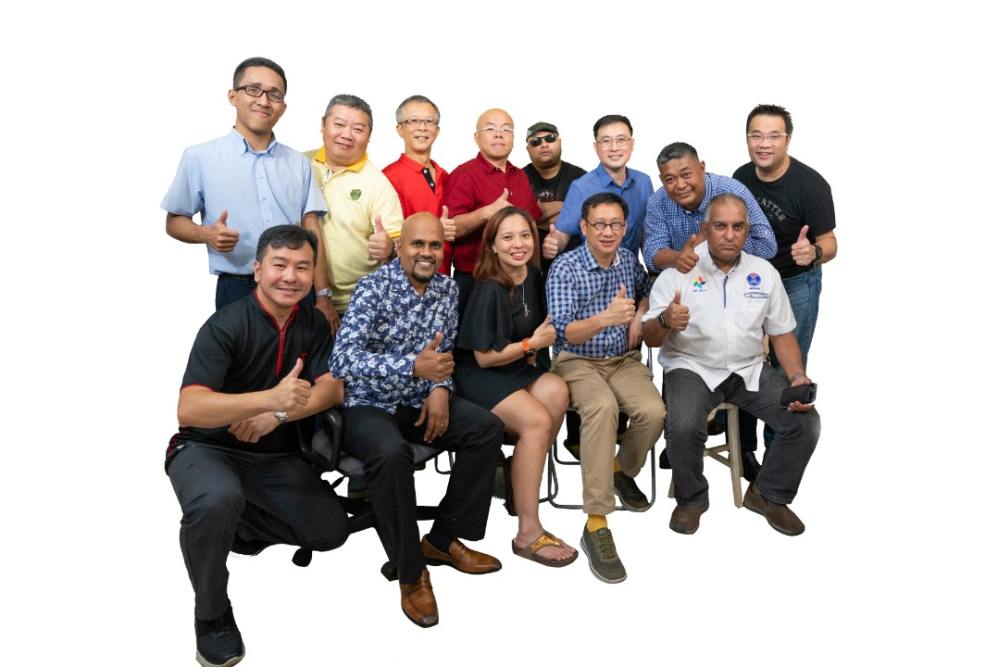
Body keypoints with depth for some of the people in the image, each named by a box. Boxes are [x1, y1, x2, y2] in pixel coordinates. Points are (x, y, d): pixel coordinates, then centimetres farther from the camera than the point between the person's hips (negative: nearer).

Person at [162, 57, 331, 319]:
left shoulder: (298, 162, 10)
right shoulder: (199, 157, 0)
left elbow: (311, 231, 7)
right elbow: (174, 221, 6)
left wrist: (322, 297, 1)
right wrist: (207, 234, -16)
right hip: (238, 293, -3)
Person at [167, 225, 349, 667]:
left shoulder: (313, 324, 1)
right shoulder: (226, 326, -19)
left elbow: (332, 389, -8)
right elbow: (188, 410, -30)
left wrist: (276, 416, -25)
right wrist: (270, 398, -44)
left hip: (275, 457, 6)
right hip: (207, 448, -5)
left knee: (331, 530, -6)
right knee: (218, 500, -37)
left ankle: (234, 526, 18)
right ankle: (212, 613, -9)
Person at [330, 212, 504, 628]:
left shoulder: (447, 289, 3)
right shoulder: (373, 289, -17)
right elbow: (342, 360, -30)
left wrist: (440, 387, -9)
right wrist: (413, 366, -41)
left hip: (418, 401, 7)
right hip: (367, 405, -6)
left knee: (488, 428, -10)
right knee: (391, 453, -35)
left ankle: (443, 539, 3)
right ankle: (411, 571, -14)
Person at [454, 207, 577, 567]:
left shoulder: (532, 275, 4)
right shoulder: (489, 289, -18)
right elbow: (484, 357, -15)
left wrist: (532, 352, 7)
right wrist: (532, 344, -10)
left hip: (518, 367, 7)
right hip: (479, 376, -7)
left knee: (557, 392, -24)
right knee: (537, 421, -29)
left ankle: (519, 482, -6)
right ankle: (528, 533, -20)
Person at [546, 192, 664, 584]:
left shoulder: (629, 260, 5)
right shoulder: (564, 268, -12)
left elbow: (646, 289, 29)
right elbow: (563, 334, -22)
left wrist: (640, 314, 6)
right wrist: (604, 318, -40)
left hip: (624, 360, 5)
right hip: (578, 362, -4)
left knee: (653, 412, -26)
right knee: (603, 407, -37)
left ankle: (623, 471, 9)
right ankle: (596, 525, -34)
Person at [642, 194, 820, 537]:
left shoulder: (765, 273, 7)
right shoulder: (678, 271, -3)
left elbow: (782, 334, 11)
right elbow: (649, 338, -5)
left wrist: (797, 376, -7)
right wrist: (665, 321, -29)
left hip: (750, 369, 4)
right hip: (692, 368, -3)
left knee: (806, 422, -15)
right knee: (683, 429, -31)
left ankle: (769, 494, 13)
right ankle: (691, 498, 1)